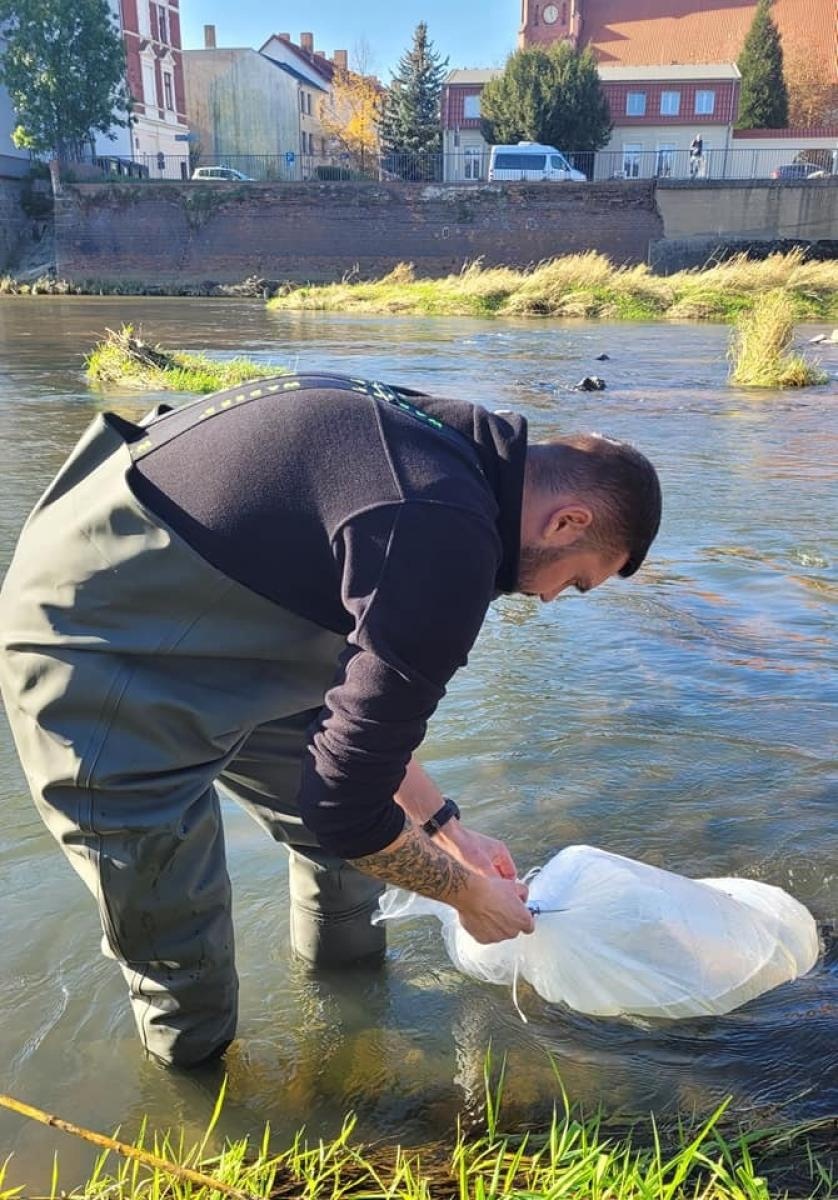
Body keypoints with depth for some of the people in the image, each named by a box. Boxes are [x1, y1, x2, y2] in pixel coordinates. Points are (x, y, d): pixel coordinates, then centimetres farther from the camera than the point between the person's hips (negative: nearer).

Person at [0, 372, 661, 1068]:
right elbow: (348, 808, -21)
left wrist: (448, 829, 15)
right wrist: (469, 893, -2)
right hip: (95, 668, -9)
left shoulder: (433, 441, 3)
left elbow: (363, 699, 13)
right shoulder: (445, 540, -29)